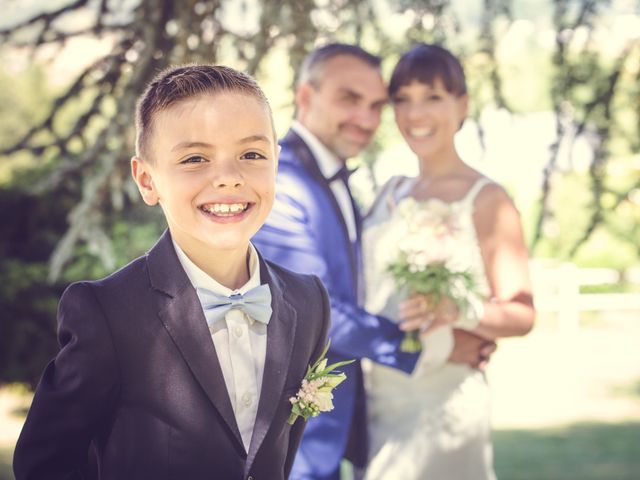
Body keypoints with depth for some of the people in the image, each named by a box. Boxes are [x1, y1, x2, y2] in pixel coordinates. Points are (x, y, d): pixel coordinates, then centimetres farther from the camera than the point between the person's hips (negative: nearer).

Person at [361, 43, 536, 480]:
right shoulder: (393, 193, 10)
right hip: (378, 402, 5)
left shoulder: (486, 199, -7)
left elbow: (521, 314, -11)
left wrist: (457, 311, -27)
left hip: (442, 405, -5)